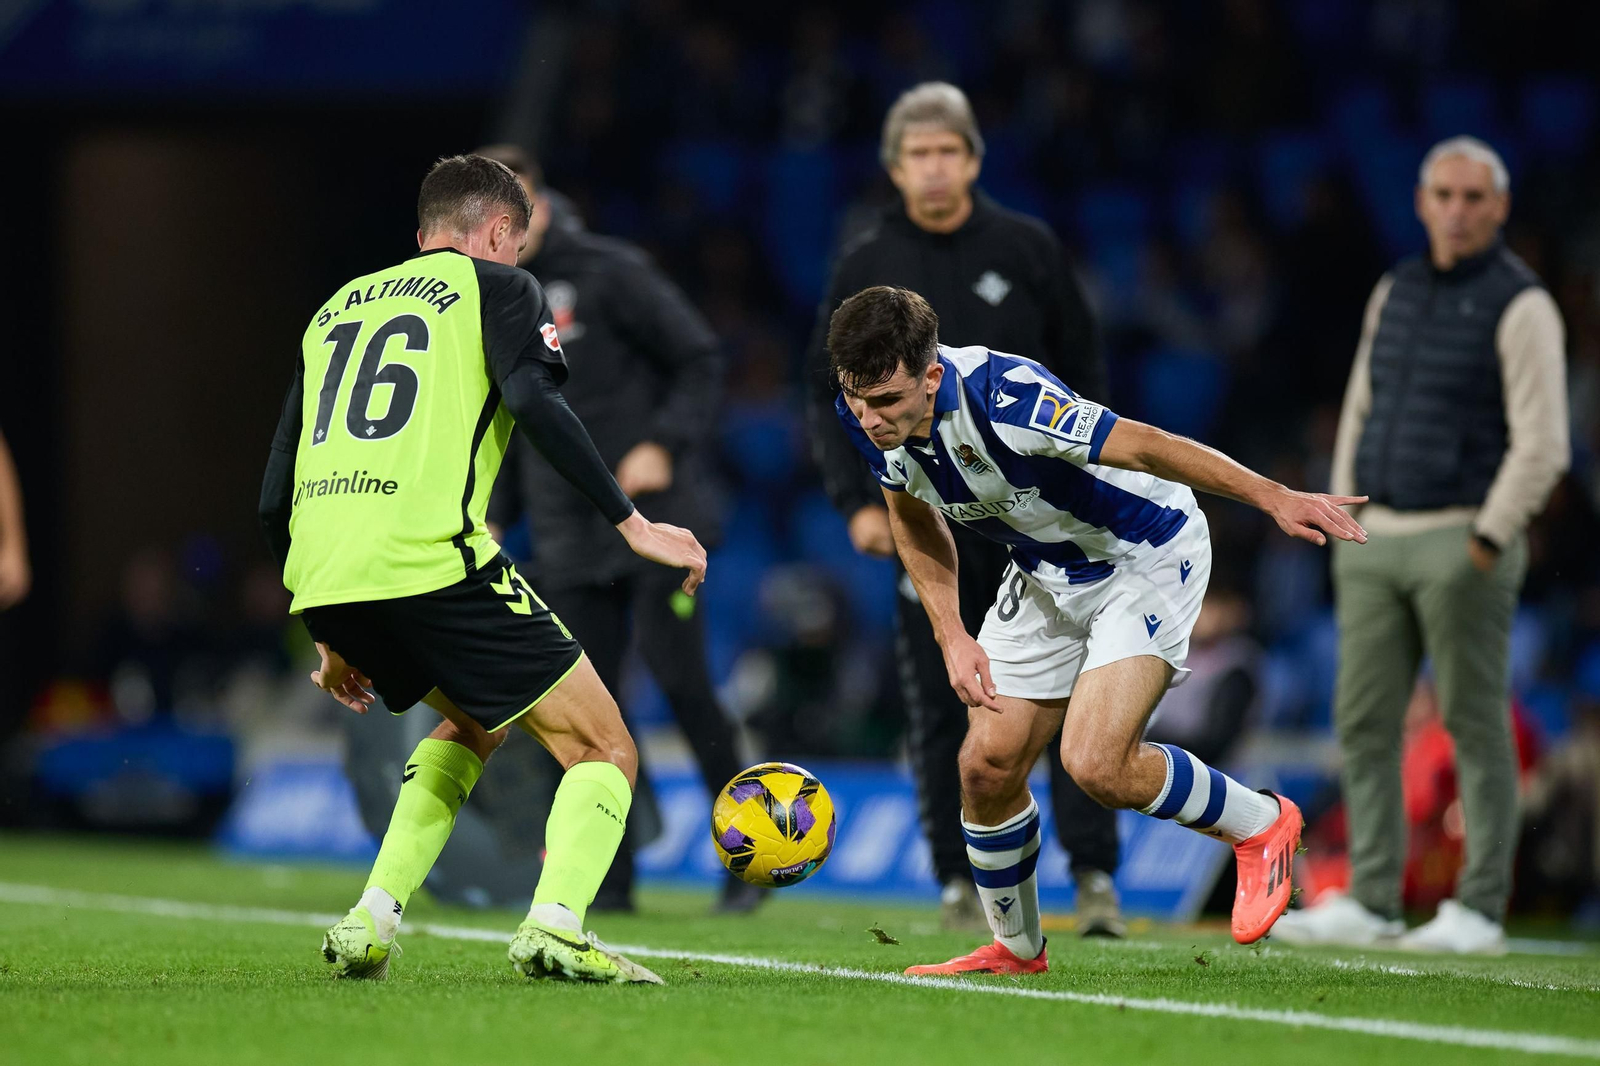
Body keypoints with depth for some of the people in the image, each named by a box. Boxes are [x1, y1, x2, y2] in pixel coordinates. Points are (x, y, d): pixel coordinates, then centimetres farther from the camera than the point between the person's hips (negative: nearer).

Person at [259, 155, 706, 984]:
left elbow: (275, 497, 25)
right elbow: (534, 402, -10)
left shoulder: (335, 309, 29)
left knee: (473, 721, 31)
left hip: (322, 577, 6)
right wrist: (632, 523, -8)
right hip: (431, 562, -6)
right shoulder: (497, 286, 12)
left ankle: (372, 920, 17)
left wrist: (329, 637, 32)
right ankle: (555, 923, -20)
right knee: (602, 750, 5)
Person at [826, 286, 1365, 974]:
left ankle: (1260, 825, 4)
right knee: (988, 765, 2)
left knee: (1095, 764, -22)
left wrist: (1274, 498, -36)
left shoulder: (1003, 396, -37)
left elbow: (1142, 446, -34)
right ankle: (1016, 949, 26)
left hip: (1146, 556, -7)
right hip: (1044, 575, 7)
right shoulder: (864, 416, -14)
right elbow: (914, 518, 5)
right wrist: (951, 634, -4)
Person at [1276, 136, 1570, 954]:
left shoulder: (1519, 305, -6)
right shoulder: (1395, 291, 14)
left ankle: (1479, 910, -1)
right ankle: (1371, 902, 8)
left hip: (1463, 540, -7)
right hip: (1375, 540, 7)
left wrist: (1486, 543, -15)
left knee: (1475, 725, -4)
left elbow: (1541, 443, -11)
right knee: (1364, 723, 4)